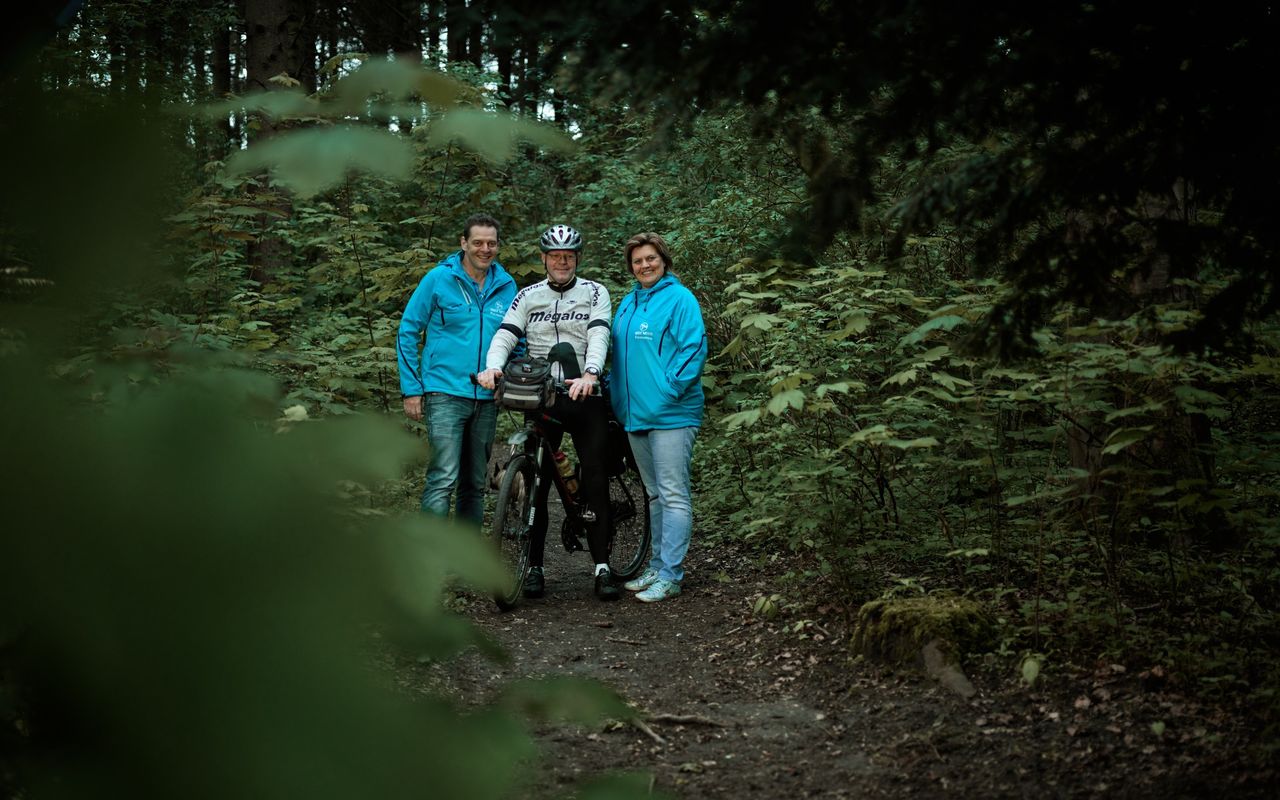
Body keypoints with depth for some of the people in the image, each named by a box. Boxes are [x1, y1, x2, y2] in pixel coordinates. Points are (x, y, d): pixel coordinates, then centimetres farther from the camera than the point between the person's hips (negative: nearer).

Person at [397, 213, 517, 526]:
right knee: (444, 478, -15)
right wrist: (411, 389, -4)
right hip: (445, 394, -4)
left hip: (487, 399, 5)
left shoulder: (506, 286, 8)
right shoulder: (439, 279, -3)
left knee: (475, 483, 11)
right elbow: (408, 333, 0)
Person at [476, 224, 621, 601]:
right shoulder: (528, 297, 11)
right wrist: (492, 367, -24)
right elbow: (505, 335, -2)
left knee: (596, 480, -7)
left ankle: (602, 567, -4)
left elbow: (598, 337, -11)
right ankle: (535, 567, 8)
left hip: (585, 397, -2)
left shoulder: (594, 293, 5)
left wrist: (590, 375, -31)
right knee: (536, 485, 1)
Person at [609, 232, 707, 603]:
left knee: (673, 496, -5)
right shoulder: (628, 302, 17)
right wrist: (615, 389, 13)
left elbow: (694, 348, -13)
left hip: (671, 415, -8)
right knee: (655, 495, 15)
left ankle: (670, 576, -3)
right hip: (635, 415, 8)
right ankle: (657, 567, 23)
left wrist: (671, 389, -18)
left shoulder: (679, 298, -6)